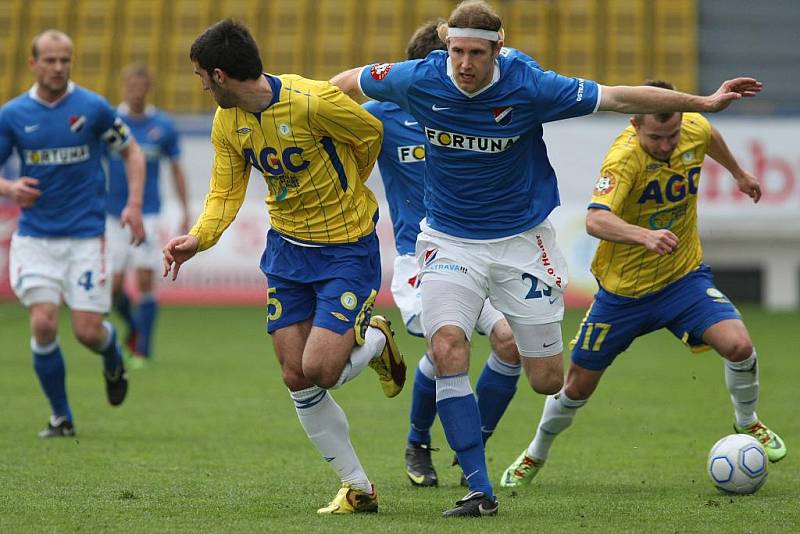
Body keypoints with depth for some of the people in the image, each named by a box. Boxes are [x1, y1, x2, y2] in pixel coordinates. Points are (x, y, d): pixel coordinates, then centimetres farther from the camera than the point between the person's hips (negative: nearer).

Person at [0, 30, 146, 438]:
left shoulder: (93, 107, -3)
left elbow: (132, 152, 7)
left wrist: (134, 205, -6)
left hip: (85, 235, -1)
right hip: (34, 236, 1)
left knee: (88, 331, -5)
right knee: (43, 324, -13)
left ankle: (113, 361, 33)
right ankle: (61, 416, 5)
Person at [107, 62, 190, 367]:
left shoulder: (163, 127, 1)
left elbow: (176, 169, 10)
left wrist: (185, 212, 6)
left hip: (147, 213, -1)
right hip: (114, 214, 1)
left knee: (145, 281, -11)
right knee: (114, 286, -1)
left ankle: (143, 349, -3)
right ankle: (133, 327, 29)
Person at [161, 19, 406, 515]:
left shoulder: (313, 102, -24)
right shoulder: (227, 122, -4)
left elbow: (373, 133, -9)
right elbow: (225, 194, 1)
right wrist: (197, 238, -19)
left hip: (347, 247, -6)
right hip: (287, 247, 6)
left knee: (318, 370, -17)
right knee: (296, 379, 1)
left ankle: (373, 338, 18)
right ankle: (359, 488, 15)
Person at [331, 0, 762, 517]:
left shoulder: (529, 87, -17)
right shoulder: (418, 80, -13)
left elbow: (618, 98, -10)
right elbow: (350, 82, 6)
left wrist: (704, 102, -8)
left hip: (521, 239, 0)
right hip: (450, 239, 1)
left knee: (548, 381, -1)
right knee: (447, 349, -22)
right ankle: (480, 490, -17)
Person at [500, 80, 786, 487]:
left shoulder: (695, 130, -13)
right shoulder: (623, 158, -30)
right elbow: (595, 220, -46)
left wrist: (738, 173, 32)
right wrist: (645, 235, -63)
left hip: (684, 277, 3)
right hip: (623, 289, -3)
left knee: (738, 345, -20)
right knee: (578, 385, 8)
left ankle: (748, 425, 10)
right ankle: (535, 455, 36)